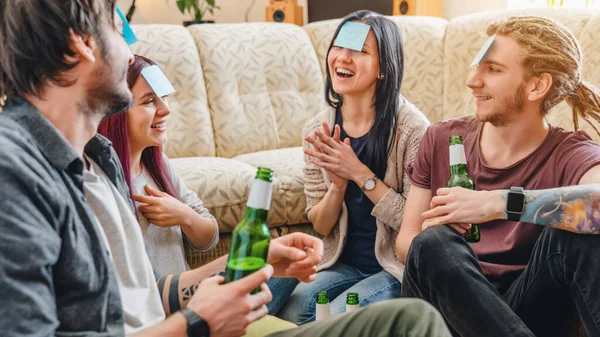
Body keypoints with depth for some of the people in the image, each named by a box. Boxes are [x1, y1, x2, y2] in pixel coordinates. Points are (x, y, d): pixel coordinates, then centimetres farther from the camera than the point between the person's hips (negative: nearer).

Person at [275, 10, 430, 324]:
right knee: (288, 313, -21)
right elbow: (321, 226, 2)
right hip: (344, 264, 4)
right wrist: (338, 184, -18)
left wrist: (359, 173, -24)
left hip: (399, 268, -3)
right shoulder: (317, 131, -3)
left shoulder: (410, 127, -16)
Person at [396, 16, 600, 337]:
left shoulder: (569, 156, -8)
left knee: (570, 231, -29)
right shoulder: (441, 140, 2)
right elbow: (406, 241, 1)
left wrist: (501, 204, -36)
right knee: (435, 242, -31)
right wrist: (440, 271, -21)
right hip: (449, 304, 2)